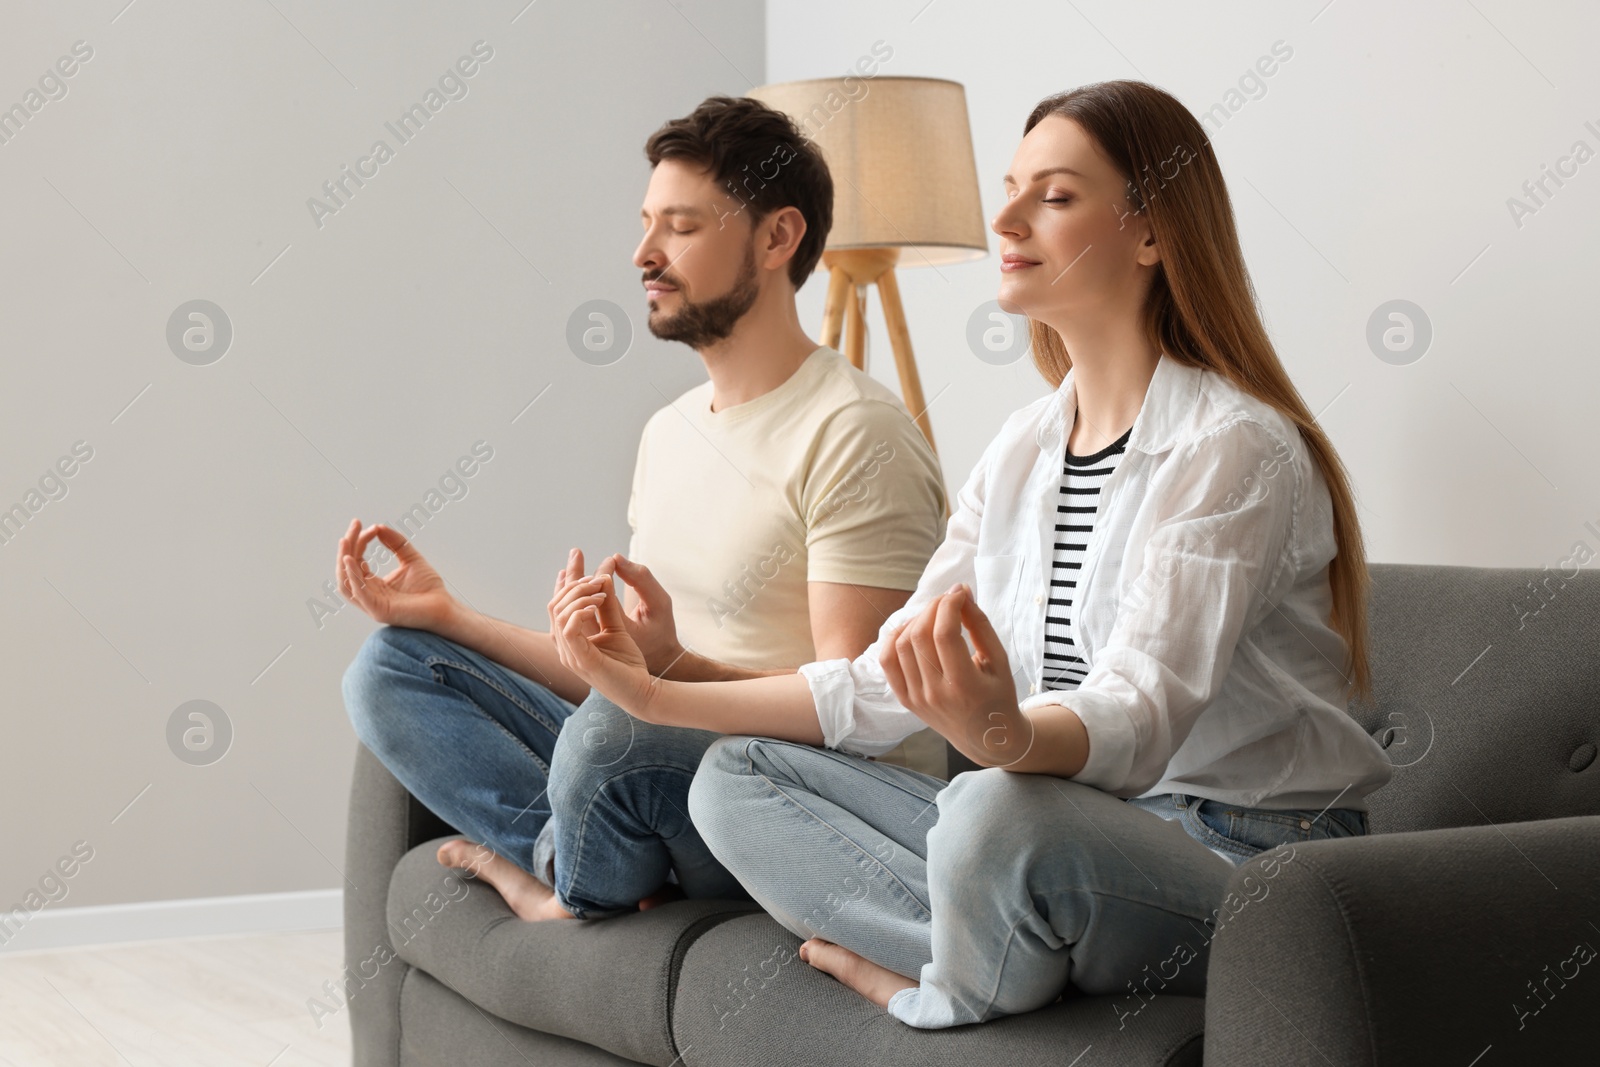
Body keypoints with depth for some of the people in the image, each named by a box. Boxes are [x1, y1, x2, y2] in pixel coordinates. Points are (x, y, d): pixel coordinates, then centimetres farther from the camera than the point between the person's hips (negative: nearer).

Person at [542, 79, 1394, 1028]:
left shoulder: (1232, 447, -14)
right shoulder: (1024, 450, 11)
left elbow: (1138, 717, -27)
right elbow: (885, 686, 11)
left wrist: (1003, 736, -49)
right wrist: (656, 694, 5)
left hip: (1246, 860, -7)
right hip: (1073, 831, 8)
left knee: (999, 811, -38)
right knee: (738, 777, -1)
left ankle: (960, 987, -5)